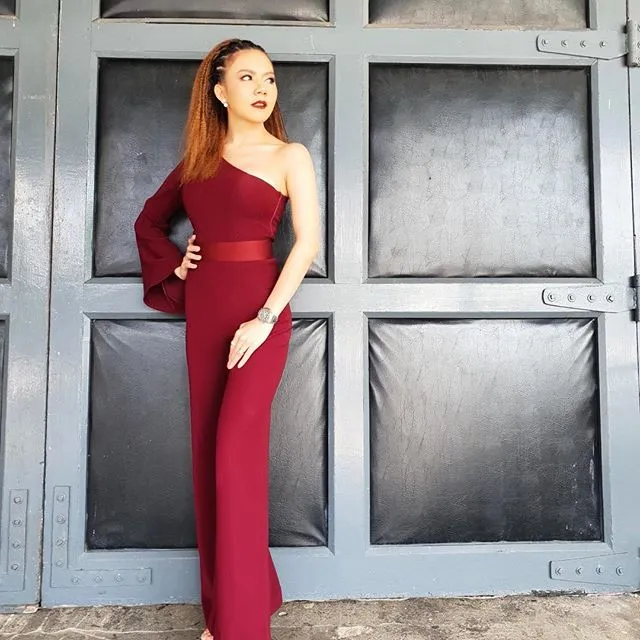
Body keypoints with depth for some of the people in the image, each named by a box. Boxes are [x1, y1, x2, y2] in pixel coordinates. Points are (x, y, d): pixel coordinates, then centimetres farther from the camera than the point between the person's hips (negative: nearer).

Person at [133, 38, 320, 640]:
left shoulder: (289, 155, 2)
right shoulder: (197, 158, 14)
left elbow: (307, 241, -8)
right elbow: (149, 219, 26)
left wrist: (264, 318, -17)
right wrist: (172, 266, 8)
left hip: (258, 309, -5)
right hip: (204, 309, 5)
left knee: (236, 452, -11)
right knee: (208, 451, 7)